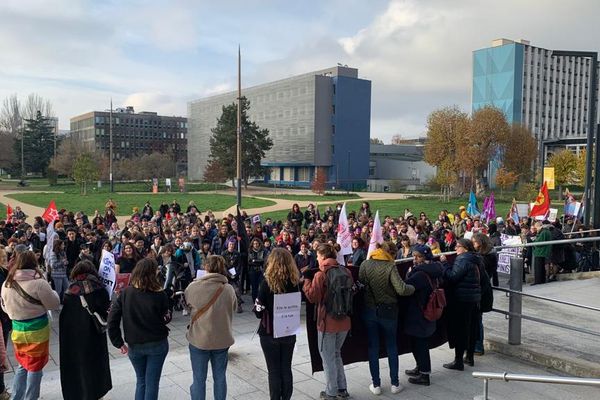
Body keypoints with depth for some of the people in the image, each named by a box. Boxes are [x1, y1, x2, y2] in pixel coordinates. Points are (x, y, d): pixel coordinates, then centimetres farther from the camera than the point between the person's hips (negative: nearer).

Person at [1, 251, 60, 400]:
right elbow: (54, 304, -12)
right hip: (37, 331, -5)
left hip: (17, 330, 5)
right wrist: (51, 292, 5)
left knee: (23, 365, 23)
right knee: (35, 366, 12)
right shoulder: (39, 283, -21)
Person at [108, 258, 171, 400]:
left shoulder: (125, 293, -8)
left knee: (140, 380, 21)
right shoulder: (160, 295, -15)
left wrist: (119, 343, -3)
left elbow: (112, 319, -9)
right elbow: (166, 319, -7)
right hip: (157, 344, -2)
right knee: (152, 383, 10)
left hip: (134, 345, 2)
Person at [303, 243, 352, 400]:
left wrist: (306, 280, 0)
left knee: (328, 357, 10)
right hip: (344, 321, 6)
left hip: (327, 322, -6)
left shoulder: (320, 275, -16)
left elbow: (312, 297, -10)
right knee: (336, 353, 23)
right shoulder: (346, 272, -1)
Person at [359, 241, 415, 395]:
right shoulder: (390, 267, -15)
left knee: (373, 347, 11)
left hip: (369, 310, 2)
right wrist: (413, 288, -3)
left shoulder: (365, 265, -7)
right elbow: (401, 289, -22)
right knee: (392, 347, 14)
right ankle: (395, 383, 20)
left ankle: (376, 385, 15)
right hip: (388, 311, -2)